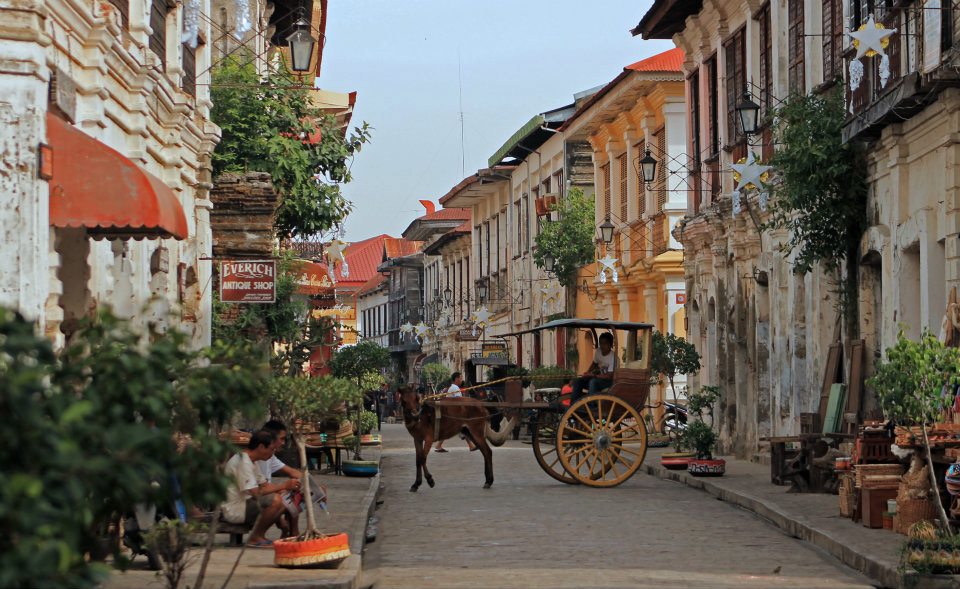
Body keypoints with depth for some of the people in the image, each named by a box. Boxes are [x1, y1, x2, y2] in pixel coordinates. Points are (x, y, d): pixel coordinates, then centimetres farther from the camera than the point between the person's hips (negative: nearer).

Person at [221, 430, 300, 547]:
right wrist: (283, 486, -20)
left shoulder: (248, 460, 13)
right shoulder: (243, 462, -20)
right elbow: (256, 493, -26)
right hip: (233, 510, -11)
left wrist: (287, 487, -1)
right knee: (275, 500, -26)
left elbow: (264, 485, 14)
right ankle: (255, 538, -11)